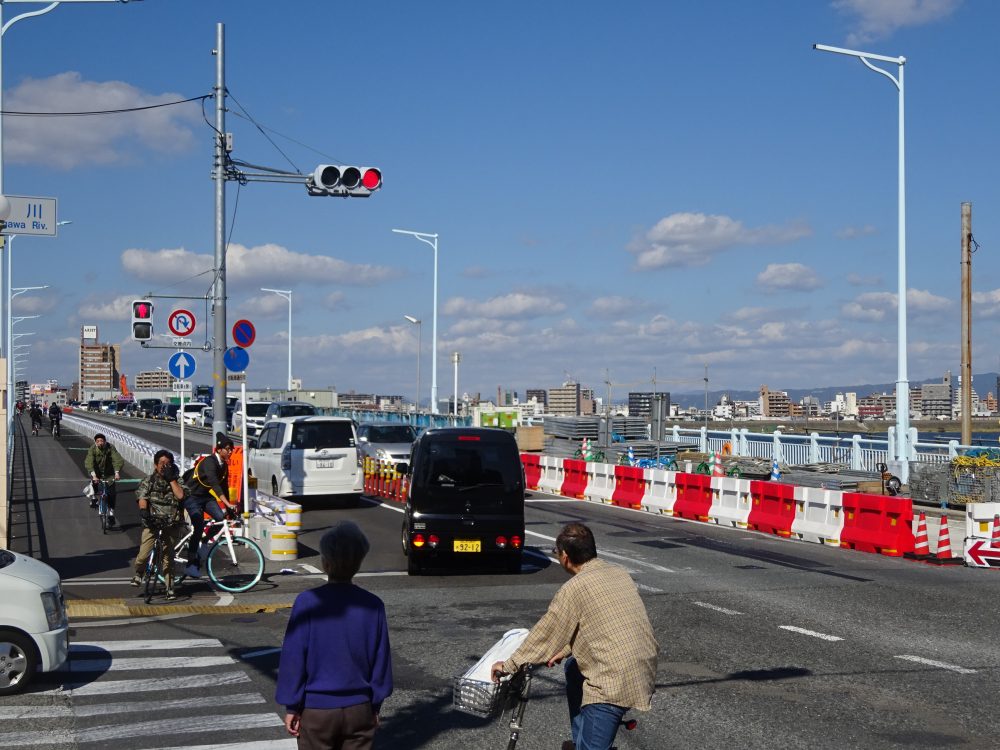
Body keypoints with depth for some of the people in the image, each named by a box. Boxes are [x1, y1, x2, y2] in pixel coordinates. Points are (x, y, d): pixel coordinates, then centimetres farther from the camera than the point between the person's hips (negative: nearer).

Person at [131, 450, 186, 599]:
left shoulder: (176, 480, 9)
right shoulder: (148, 481, 7)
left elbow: (180, 495, -9)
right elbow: (143, 498, -6)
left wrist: (171, 479, -7)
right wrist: (143, 510, -25)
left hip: (171, 525, 1)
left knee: (168, 557, 4)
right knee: (143, 554, -12)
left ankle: (170, 588, 14)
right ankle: (138, 574, 19)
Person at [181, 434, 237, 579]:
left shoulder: (224, 465, 2)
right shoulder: (209, 462, -25)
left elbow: (224, 486, 9)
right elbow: (214, 484, -38)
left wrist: (228, 507, 6)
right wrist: (228, 504, -47)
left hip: (206, 496, 7)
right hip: (192, 496, -7)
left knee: (221, 517, -16)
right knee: (199, 527, -20)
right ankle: (191, 565, -16)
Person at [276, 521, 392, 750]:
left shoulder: (307, 603, -14)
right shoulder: (373, 606, -6)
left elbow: (293, 658, -10)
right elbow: (381, 660, 2)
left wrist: (291, 706, 0)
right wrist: (375, 705, 14)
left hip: (316, 709, -2)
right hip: (359, 709, 2)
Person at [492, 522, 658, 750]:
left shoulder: (573, 590, -11)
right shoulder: (619, 573, 11)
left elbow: (544, 635, -4)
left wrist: (509, 666, 8)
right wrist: (566, 650, 29)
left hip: (616, 680, -9)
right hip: (644, 666, 9)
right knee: (573, 668, 29)